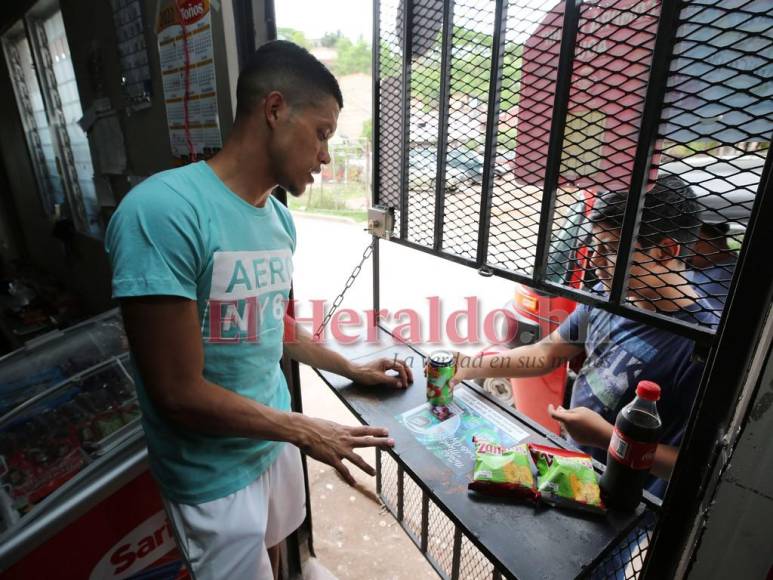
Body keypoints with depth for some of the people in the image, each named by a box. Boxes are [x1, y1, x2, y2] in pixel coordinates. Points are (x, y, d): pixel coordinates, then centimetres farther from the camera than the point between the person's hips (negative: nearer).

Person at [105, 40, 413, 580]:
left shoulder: (280, 218, -4)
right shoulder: (162, 211, -29)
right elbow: (180, 395, -26)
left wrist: (353, 369, 10)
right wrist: (305, 431, -16)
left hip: (273, 438, 6)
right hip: (216, 472, -6)